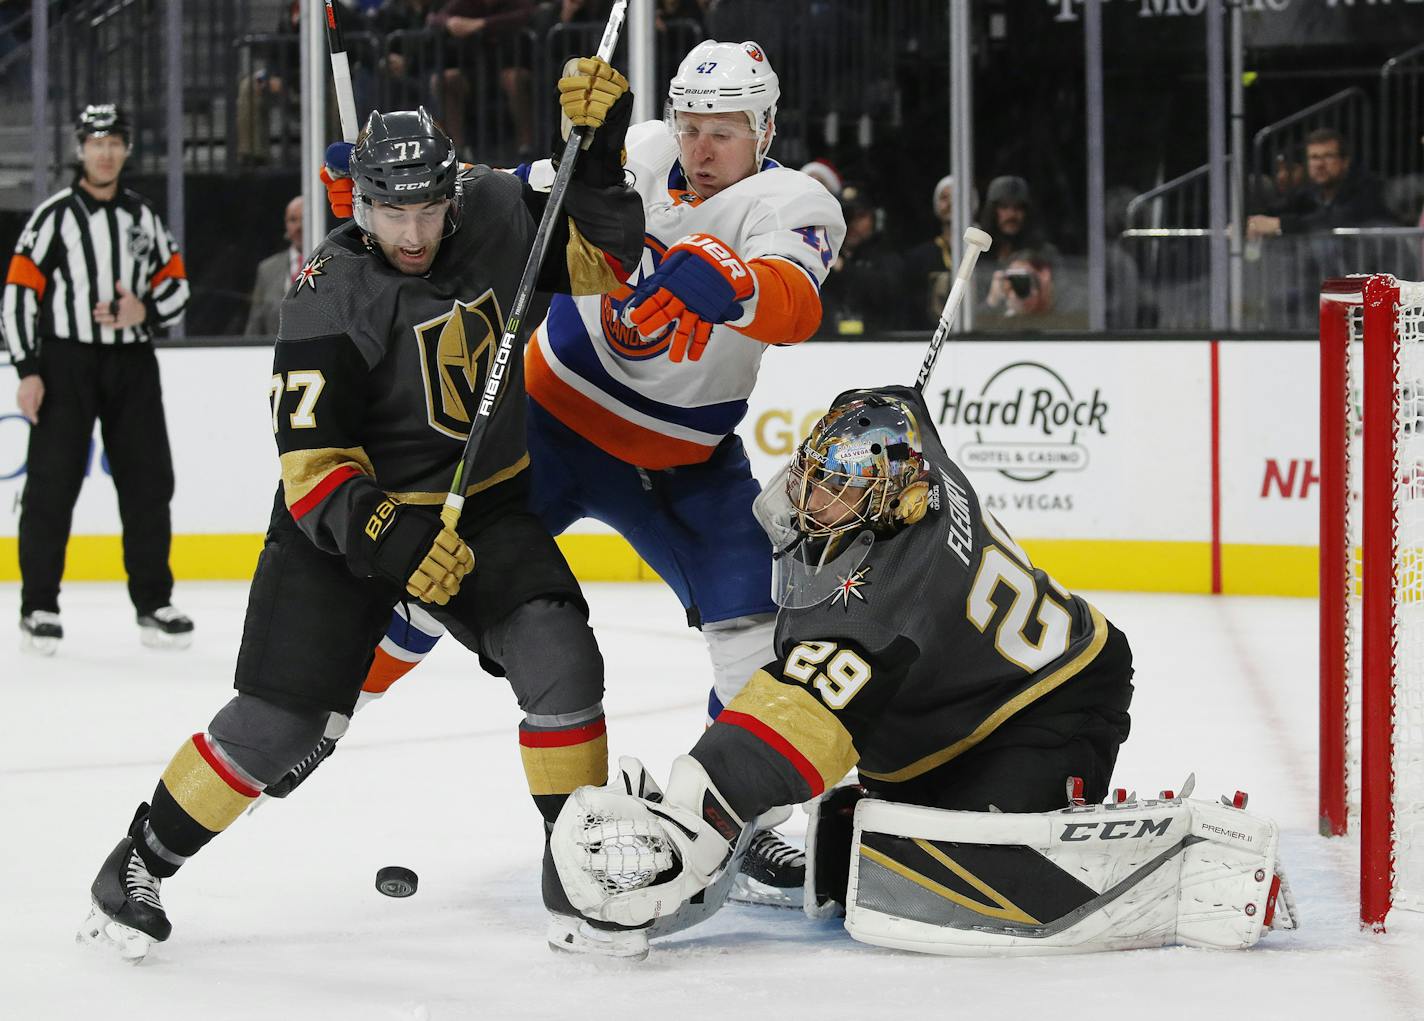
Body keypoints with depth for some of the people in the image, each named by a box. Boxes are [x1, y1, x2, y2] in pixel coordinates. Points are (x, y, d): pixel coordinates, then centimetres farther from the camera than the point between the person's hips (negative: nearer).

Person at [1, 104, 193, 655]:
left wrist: (145, 310, -10)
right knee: (52, 483, -4)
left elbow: (176, 284, 13)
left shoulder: (142, 216, 11)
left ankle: (154, 603, 12)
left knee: (148, 481, 3)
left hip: (132, 363, 4)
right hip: (66, 364, -4)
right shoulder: (54, 215, -4)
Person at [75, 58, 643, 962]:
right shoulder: (331, 297, -21)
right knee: (279, 717, -7)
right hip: (346, 513, -4)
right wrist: (391, 540, -36)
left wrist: (598, 148, -11)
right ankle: (138, 867, 9)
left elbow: (599, 257, 4)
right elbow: (312, 458, -23)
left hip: (485, 501, 4)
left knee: (561, 658, -17)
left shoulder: (497, 215, -7)